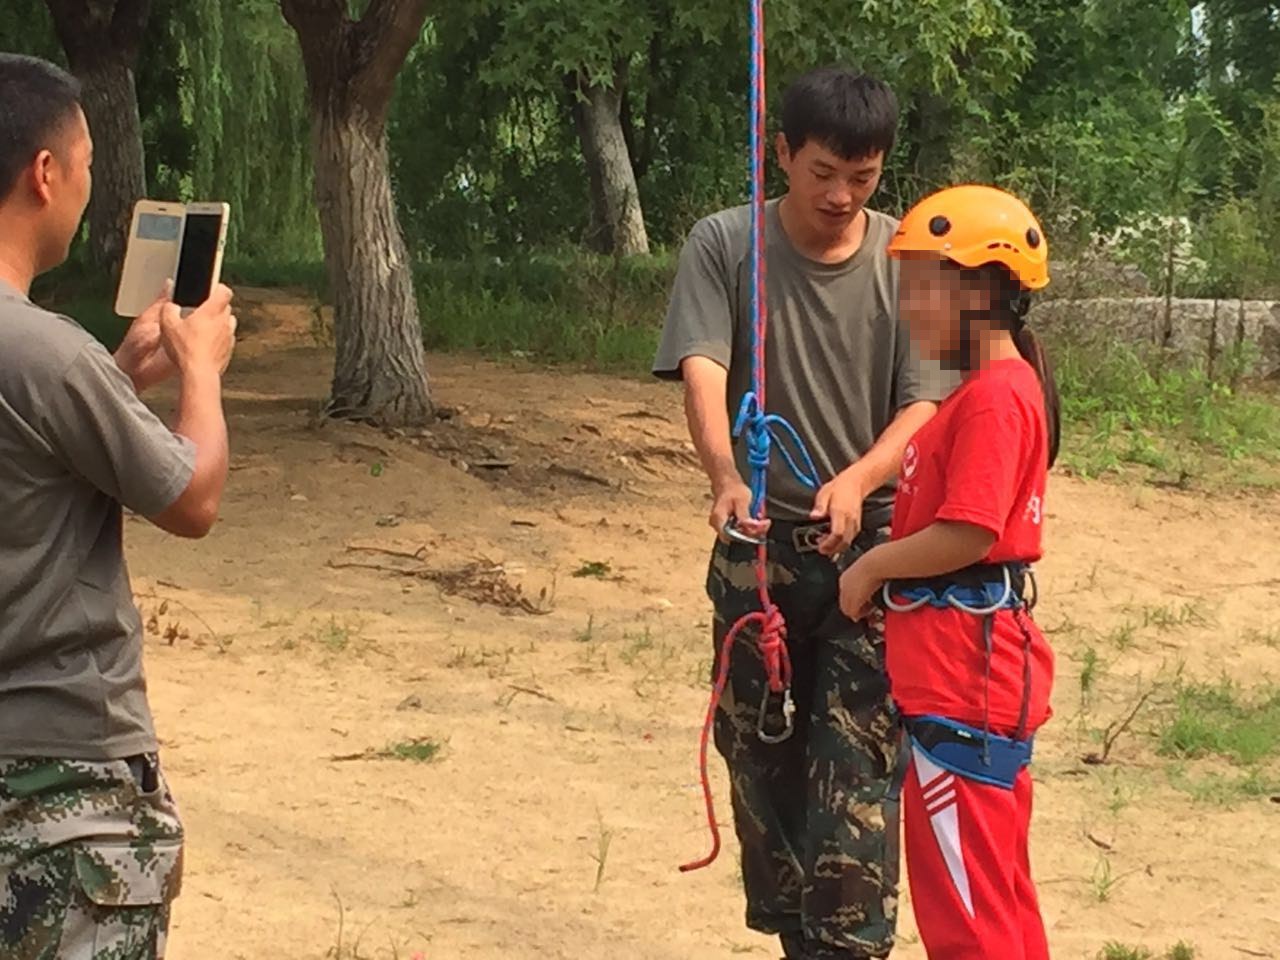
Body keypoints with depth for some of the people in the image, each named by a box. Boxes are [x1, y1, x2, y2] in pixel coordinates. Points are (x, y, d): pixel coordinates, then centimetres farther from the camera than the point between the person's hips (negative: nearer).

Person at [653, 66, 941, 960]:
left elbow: (924, 405, -5)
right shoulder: (724, 245, -5)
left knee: (857, 767, -8)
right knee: (760, 754, 10)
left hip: (870, 547, -1)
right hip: (758, 546, 1)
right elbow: (701, 371, -16)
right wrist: (726, 474, -36)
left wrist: (856, 480, -24)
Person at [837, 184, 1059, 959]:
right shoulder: (996, 388, 14)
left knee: (961, 892, -4)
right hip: (981, 659, 11)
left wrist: (871, 569, -11)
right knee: (997, 883, 18)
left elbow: (966, 533, -23)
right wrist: (885, 566, 7)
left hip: (961, 669, -11)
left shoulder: (994, 397, -17)